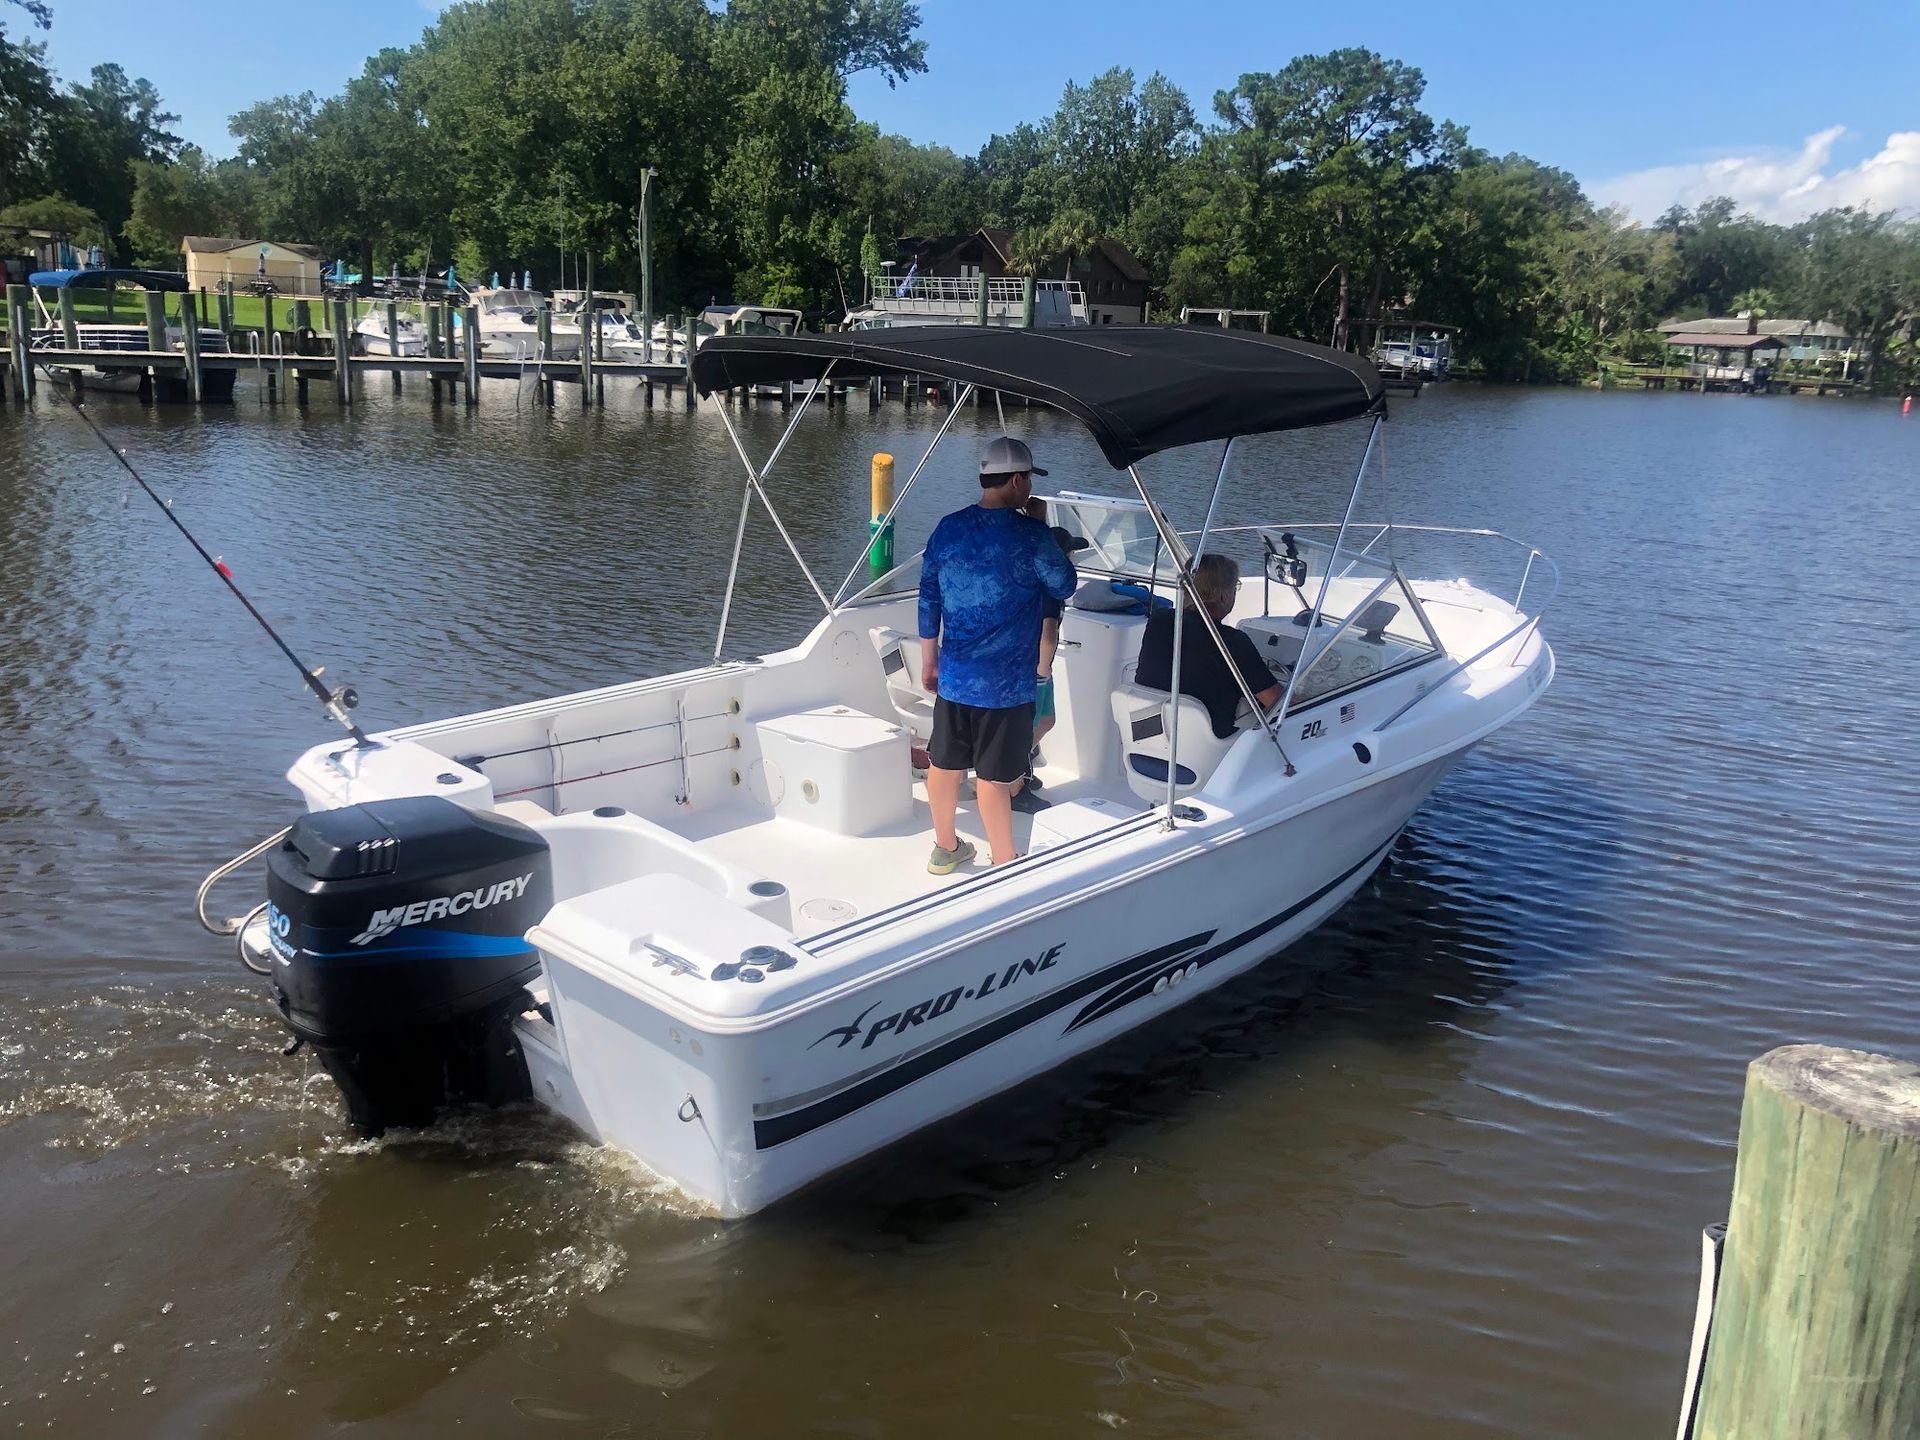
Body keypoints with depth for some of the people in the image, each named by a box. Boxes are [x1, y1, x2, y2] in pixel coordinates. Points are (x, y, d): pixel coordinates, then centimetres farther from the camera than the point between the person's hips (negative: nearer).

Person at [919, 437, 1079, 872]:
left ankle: (945, 847, 32)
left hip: (953, 676, 6)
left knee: (944, 762, 15)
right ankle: (1005, 864, 13)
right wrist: (1056, 552, 17)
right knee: (994, 775, 1)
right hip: (1005, 683, -6)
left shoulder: (948, 528, 3)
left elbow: (928, 598, 9)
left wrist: (929, 660, 18)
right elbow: (1064, 586, -1)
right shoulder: (1030, 535, -15)